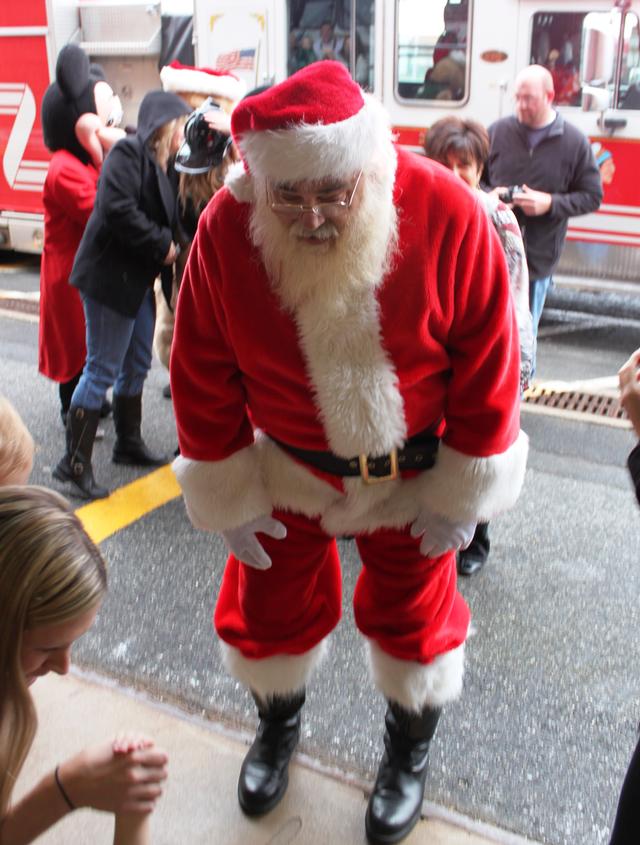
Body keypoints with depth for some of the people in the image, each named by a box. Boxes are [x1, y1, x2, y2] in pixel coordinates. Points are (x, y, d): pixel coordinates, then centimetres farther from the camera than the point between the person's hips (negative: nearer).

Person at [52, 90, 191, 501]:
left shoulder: (159, 164, 17)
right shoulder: (128, 153, -12)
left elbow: (166, 219, 17)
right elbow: (118, 209, -24)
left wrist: (169, 246, -2)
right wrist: (162, 245, -17)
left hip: (138, 279, 9)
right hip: (111, 277, -9)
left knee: (137, 367, 16)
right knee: (102, 370, -7)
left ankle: (129, 443, 31)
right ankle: (75, 463, 0)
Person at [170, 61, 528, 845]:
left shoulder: (445, 211, -26)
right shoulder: (226, 226, -22)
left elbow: (487, 363, -15)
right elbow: (203, 375, -11)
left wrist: (463, 492, -9)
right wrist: (228, 497, -5)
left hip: (414, 471, -1)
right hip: (286, 467, 2)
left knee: (413, 617, 14)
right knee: (270, 609, 15)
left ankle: (409, 752, 44)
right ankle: (278, 726, 49)